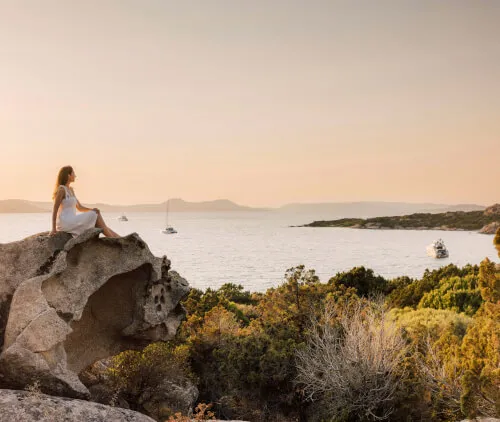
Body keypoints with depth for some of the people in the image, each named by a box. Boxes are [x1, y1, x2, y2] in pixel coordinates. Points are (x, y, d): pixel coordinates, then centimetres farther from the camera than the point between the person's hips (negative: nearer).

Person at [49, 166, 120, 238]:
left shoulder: (70, 190, 18)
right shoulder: (61, 189, -9)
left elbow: (79, 207, 18)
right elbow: (55, 210, -12)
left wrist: (92, 210, 0)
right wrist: (54, 229, -15)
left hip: (71, 222, 8)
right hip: (64, 223, -8)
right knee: (95, 214, -10)